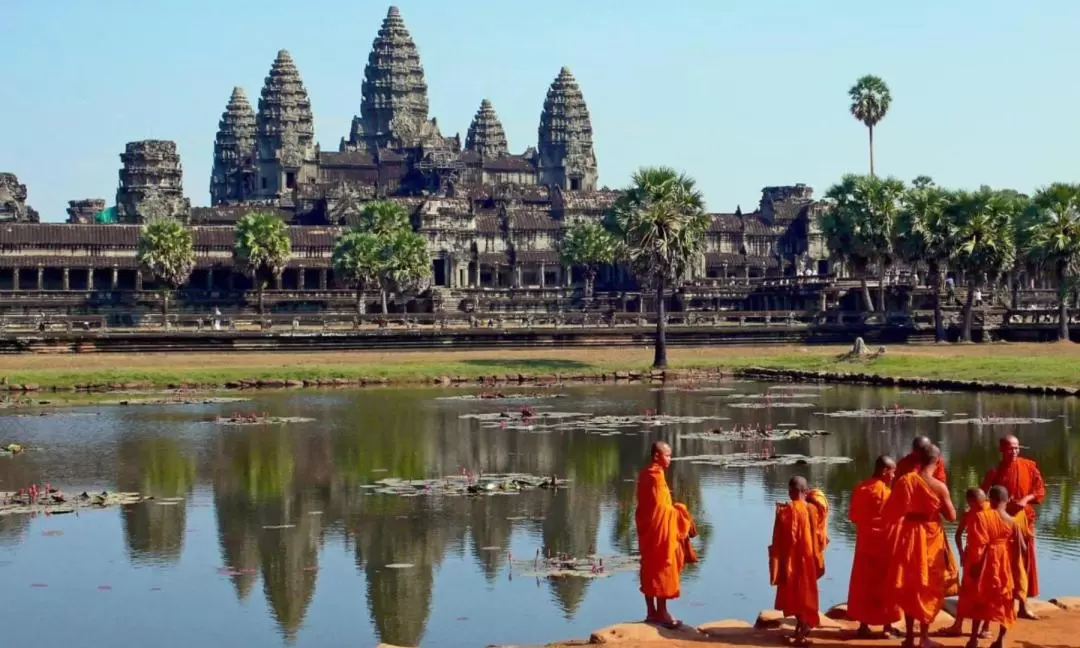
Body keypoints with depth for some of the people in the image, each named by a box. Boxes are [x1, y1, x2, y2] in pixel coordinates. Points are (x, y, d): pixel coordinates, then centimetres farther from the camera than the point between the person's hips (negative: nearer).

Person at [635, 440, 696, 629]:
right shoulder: (656, 475, -17)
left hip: (647, 527, 10)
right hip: (659, 527, -10)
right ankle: (661, 612, -2)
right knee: (662, 567, -5)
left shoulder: (645, 474, 12)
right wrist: (675, 510, -2)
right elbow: (661, 506, -17)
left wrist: (671, 508, 11)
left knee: (650, 568, 10)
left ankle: (651, 612, 14)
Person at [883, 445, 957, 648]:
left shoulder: (904, 480, -8)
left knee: (908, 586, 14)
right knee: (928, 587, 11)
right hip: (931, 537, -2)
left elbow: (889, 512, -3)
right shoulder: (939, 486, -15)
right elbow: (952, 516, -8)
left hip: (909, 536, 2)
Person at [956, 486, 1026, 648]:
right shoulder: (1012, 521, -4)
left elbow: (976, 544, -17)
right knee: (1004, 602, 13)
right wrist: (1015, 568, 11)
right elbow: (1020, 549, -2)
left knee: (978, 600, 12)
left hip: (985, 564, -2)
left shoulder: (980, 516, -13)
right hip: (1005, 566, 2)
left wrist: (972, 564, -8)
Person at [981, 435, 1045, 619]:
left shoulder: (1030, 466, 0)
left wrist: (1026, 499, -15)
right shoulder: (995, 471, -5)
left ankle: (1023, 606, 14)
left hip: (1024, 519, 2)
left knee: (1025, 562, 6)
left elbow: (1040, 490, 2)